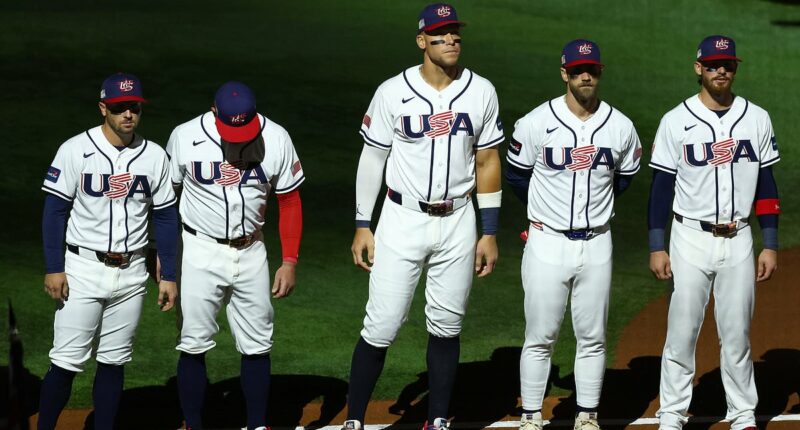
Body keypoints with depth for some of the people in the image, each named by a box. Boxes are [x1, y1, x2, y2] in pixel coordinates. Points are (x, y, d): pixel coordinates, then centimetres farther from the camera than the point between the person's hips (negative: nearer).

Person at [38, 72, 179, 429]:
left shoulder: (154, 156, 3)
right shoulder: (76, 150, -7)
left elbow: (165, 217, 9)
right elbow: (55, 209, -5)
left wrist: (168, 276, 6)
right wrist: (54, 268, -10)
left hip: (131, 274, 3)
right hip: (83, 269, -3)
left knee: (114, 361, 8)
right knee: (66, 361, -6)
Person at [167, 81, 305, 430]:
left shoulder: (276, 139, -8)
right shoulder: (185, 137, -11)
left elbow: (289, 200, 2)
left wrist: (290, 261, -1)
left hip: (250, 253, 2)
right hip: (201, 252, -2)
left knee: (257, 345, 5)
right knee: (194, 343, -2)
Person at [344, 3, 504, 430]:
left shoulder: (481, 93, -1)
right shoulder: (393, 93, -7)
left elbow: (487, 163, 6)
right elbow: (371, 160, 1)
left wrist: (489, 234, 5)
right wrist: (362, 227, -1)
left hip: (457, 223, 2)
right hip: (402, 220, -2)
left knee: (446, 326, 9)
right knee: (380, 327, -4)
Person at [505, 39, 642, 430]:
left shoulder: (620, 127, 0)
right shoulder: (536, 123, -7)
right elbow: (515, 174, 7)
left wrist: (595, 204, 12)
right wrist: (547, 207, 10)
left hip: (596, 244, 2)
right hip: (547, 243, -2)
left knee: (592, 338, 8)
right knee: (540, 337, 2)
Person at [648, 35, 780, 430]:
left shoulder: (756, 119, 4)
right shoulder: (676, 121, -3)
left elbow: (766, 185, 8)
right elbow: (661, 186, -1)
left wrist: (770, 245, 4)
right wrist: (656, 248, -5)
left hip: (738, 241, 2)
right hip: (690, 241, -2)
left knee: (737, 335, 6)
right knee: (681, 333, 0)